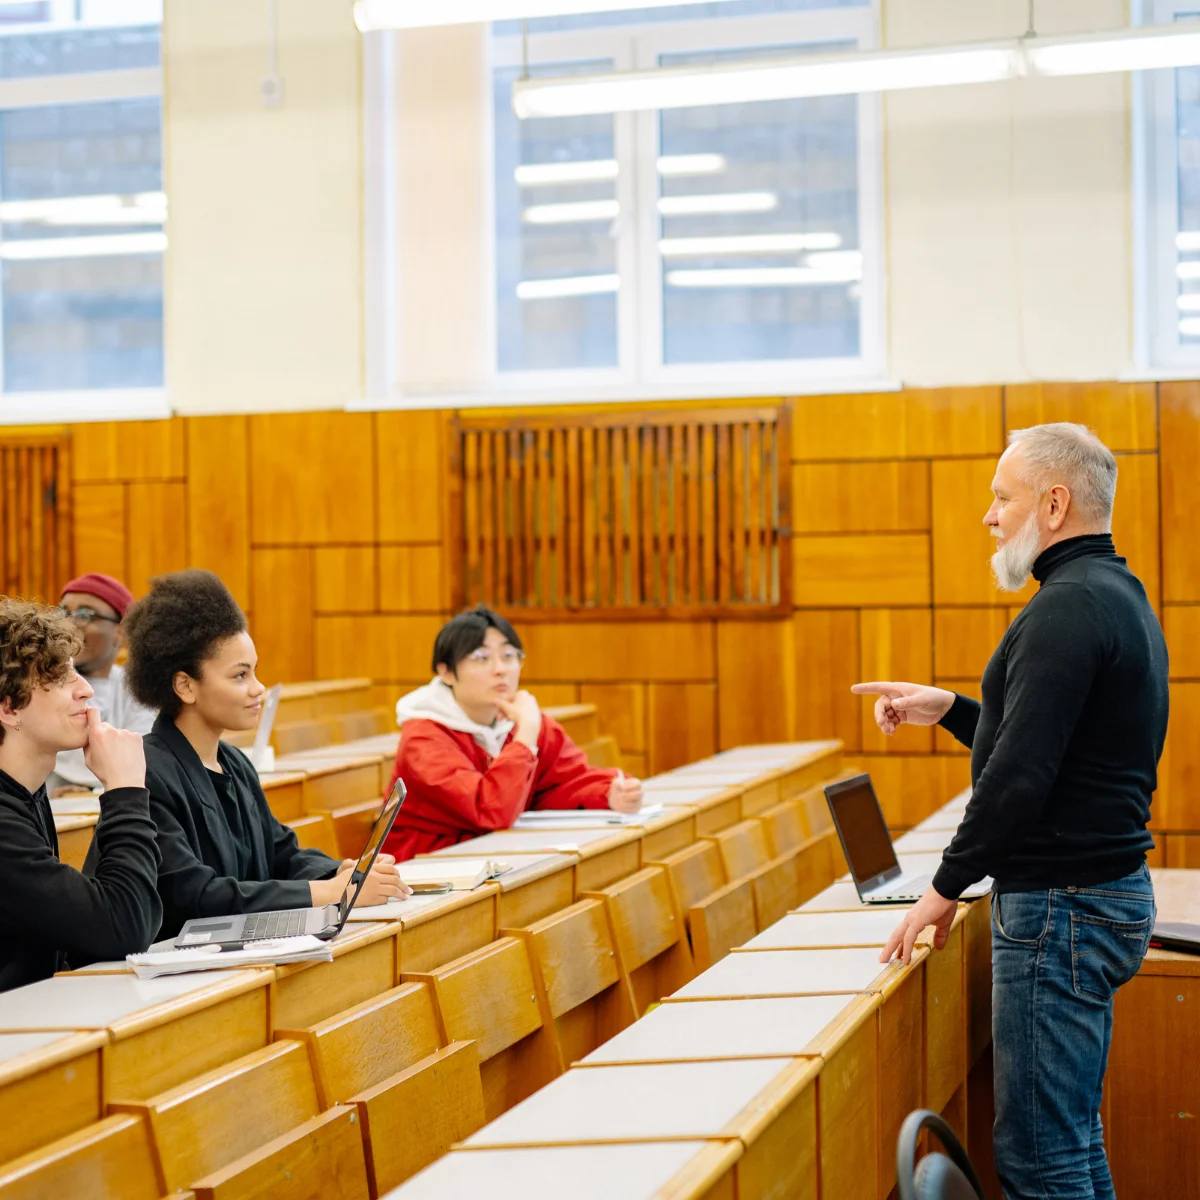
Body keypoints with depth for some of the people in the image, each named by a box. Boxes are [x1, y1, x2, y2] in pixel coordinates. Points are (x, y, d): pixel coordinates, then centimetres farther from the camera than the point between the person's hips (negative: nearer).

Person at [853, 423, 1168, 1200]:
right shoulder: (1118, 595, 16)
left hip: (1061, 904, -11)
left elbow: (1021, 774, -24)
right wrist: (950, 710, 18)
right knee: (1074, 1137, 17)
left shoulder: (1069, 607, -18)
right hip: (1112, 893, 11)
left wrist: (948, 885, -14)